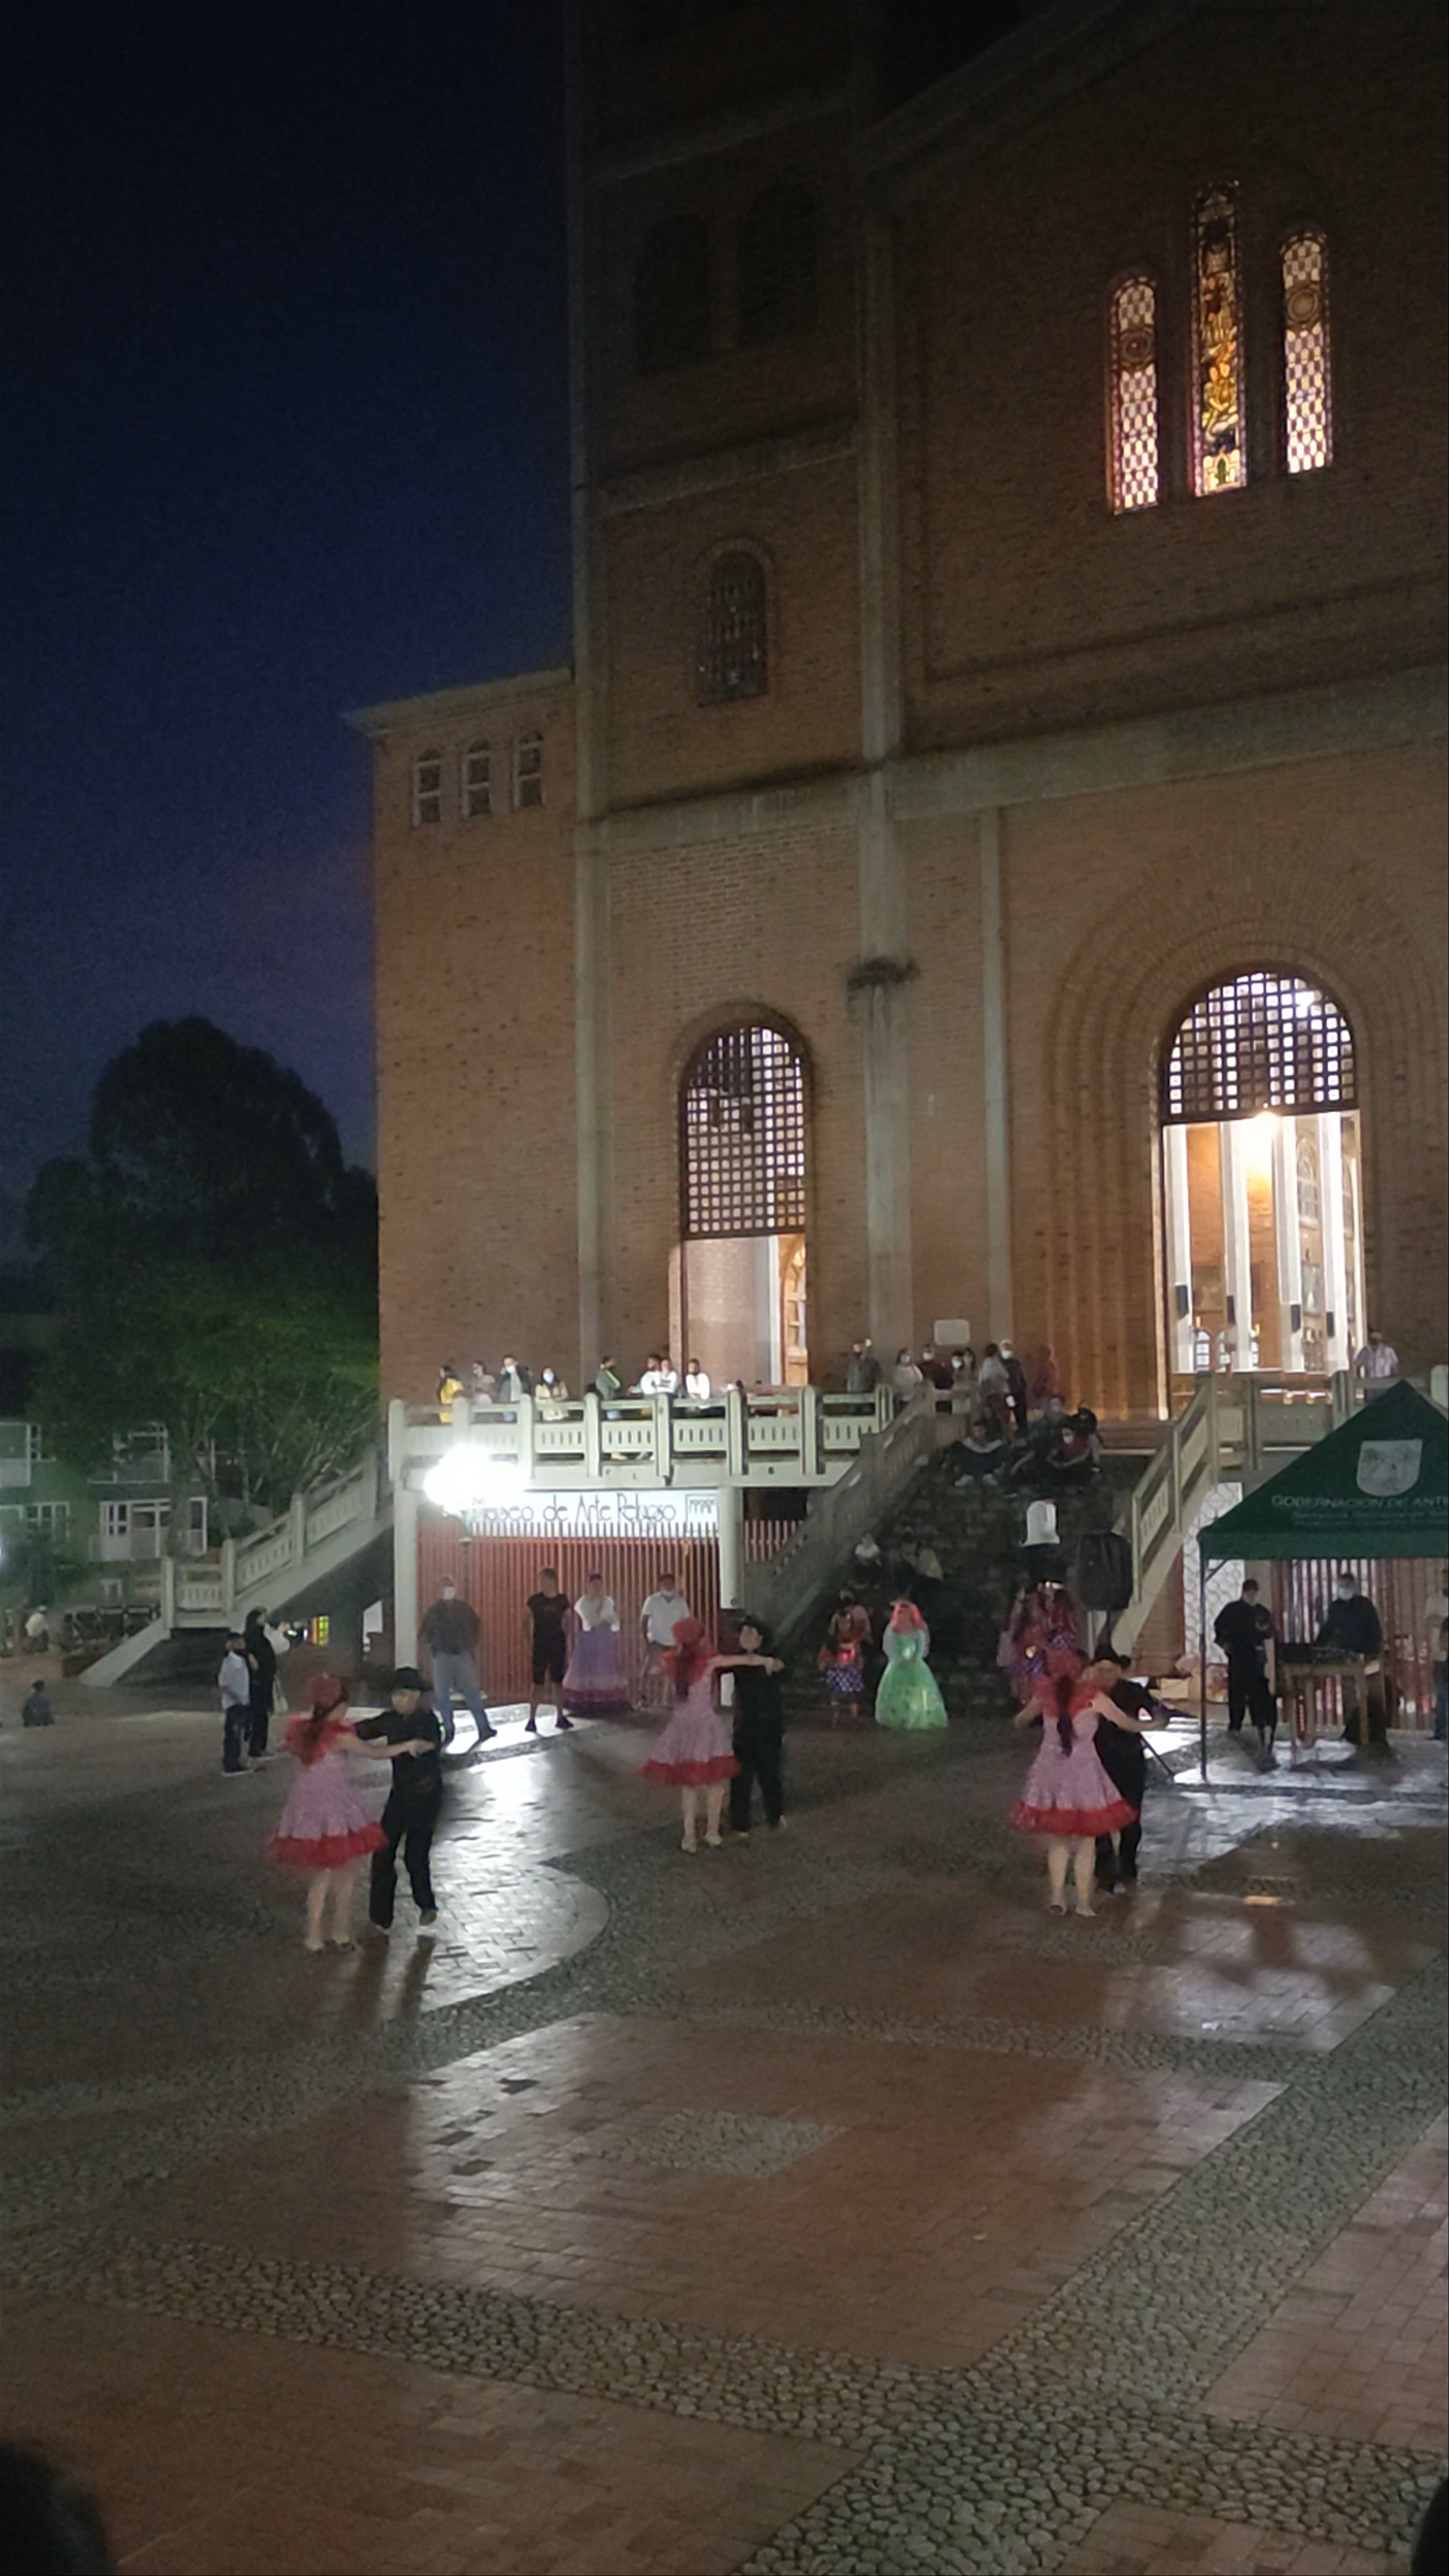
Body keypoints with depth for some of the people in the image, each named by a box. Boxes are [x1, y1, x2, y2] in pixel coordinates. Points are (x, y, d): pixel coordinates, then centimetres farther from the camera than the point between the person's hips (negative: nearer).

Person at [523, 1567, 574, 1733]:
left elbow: (567, 1627, 5)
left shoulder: (562, 1600, 1)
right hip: (540, 1646, -2)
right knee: (537, 1682, -4)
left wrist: (568, 1651, 5)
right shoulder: (534, 1600, -4)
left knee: (558, 1682, 7)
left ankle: (560, 1718, 16)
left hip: (558, 1646, 2)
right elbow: (526, 1620, 3)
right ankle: (532, 1720, 0)